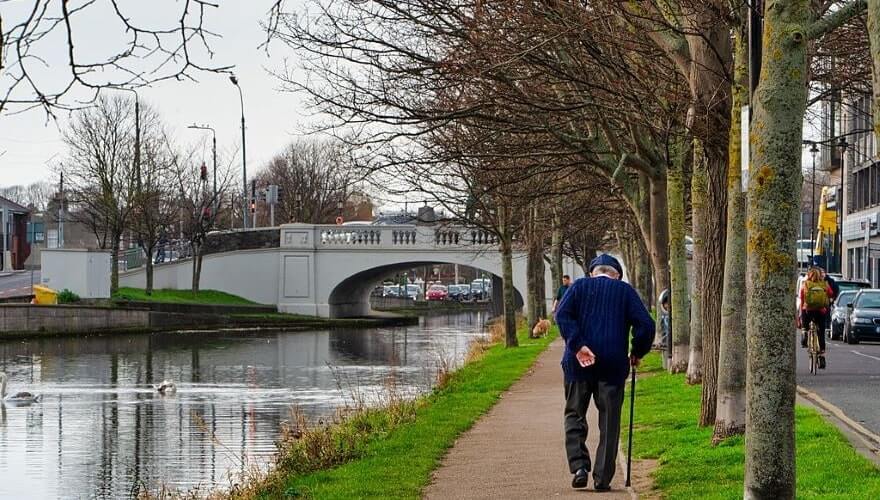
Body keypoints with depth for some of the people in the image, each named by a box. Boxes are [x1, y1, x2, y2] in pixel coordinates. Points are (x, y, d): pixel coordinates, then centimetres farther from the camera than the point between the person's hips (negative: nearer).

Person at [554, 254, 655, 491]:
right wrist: (637, 353, 11)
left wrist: (577, 346, -14)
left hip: (579, 363, 0)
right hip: (613, 365, 0)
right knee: (609, 422, 6)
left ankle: (579, 466, -4)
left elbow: (562, 314, -9)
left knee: (575, 415, 12)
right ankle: (602, 478, 5)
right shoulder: (626, 291, 8)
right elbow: (645, 325, -2)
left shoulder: (580, 286, 8)